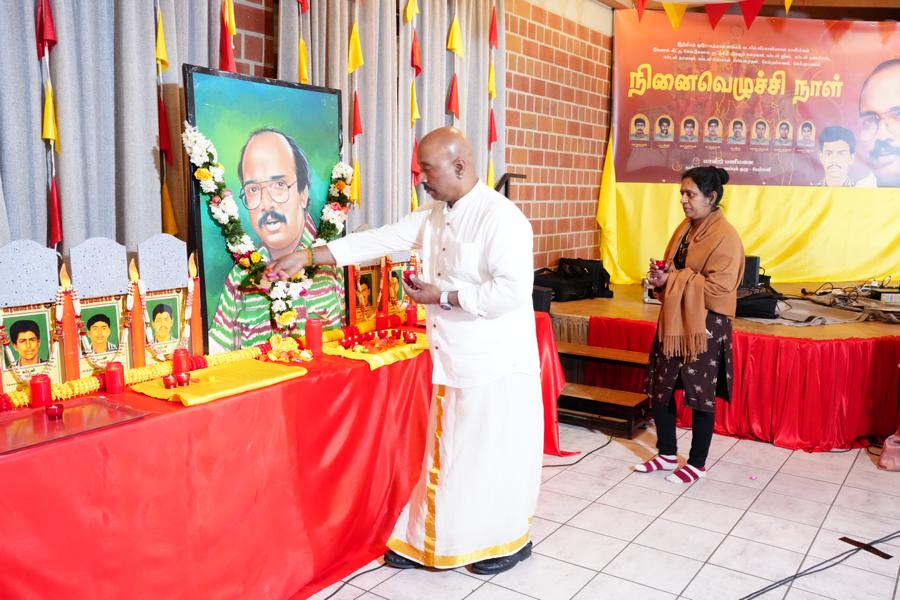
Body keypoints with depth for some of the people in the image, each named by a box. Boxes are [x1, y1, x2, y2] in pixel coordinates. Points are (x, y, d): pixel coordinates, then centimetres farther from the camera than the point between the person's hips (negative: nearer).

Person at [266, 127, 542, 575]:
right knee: (449, 453, 16)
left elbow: (512, 291, -25)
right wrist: (306, 256, 5)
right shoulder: (433, 216, 8)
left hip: (497, 365, -7)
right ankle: (432, 542, 30)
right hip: (455, 362, 8)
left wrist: (441, 296, -18)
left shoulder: (500, 217, -18)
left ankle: (510, 540, 28)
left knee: (494, 455, 7)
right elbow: (378, 240, 8)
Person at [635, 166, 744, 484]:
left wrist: (671, 280, -18)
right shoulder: (685, 228, 10)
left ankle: (697, 463, 21)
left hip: (705, 326, -8)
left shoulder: (725, 236, -15)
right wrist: (661, 276, -2)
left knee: (701, 396, 5)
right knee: (659, 388, 12)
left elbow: (717, 288, -22)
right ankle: (667, 453, 29)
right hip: (674, 320, 8)